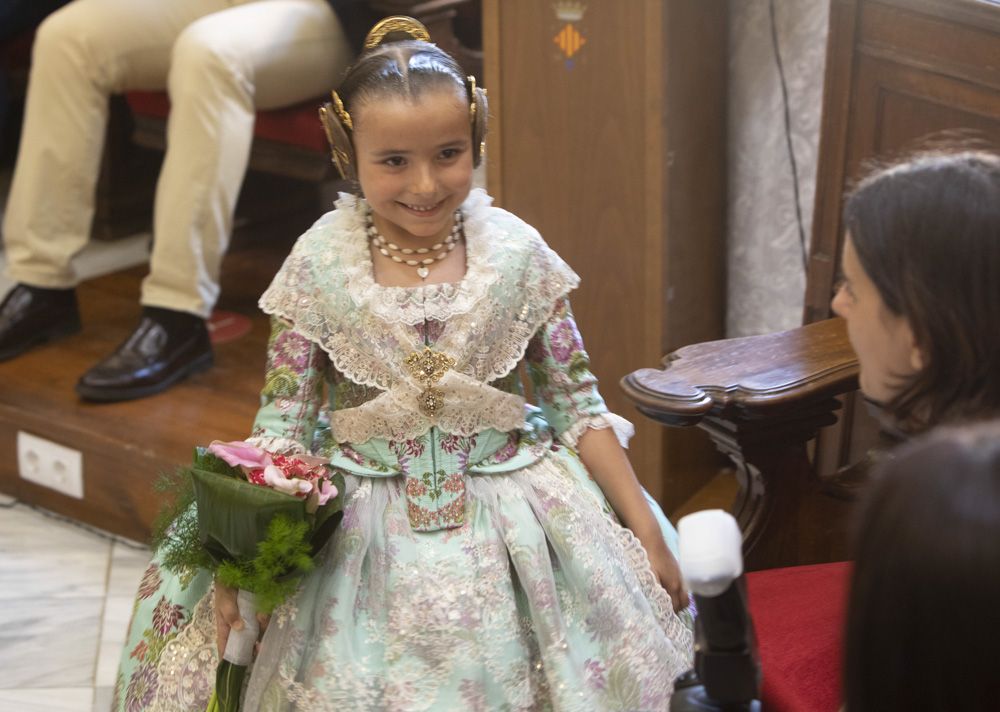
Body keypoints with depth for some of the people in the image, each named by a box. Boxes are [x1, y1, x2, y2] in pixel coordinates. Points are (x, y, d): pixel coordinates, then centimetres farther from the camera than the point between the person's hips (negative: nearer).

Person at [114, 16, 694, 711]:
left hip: (506, 518, 1)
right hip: (355, 530, 0)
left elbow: (578, 405, 2)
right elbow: (281, 426, -4)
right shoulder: (323, 263, -7)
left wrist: (645, 527, 0)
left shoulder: (516, 254, -5)